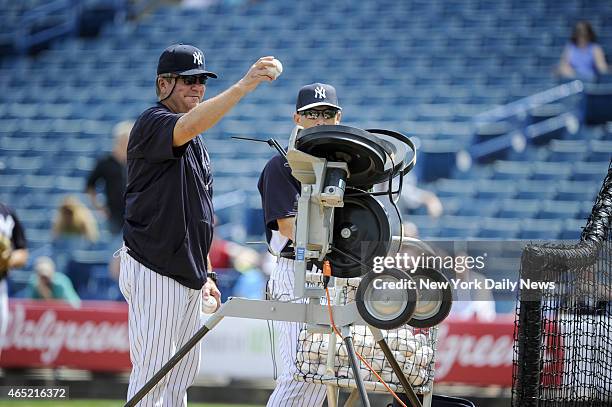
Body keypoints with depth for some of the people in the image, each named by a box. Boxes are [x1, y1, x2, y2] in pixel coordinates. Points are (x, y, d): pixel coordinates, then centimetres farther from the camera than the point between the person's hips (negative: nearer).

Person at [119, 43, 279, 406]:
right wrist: (243, 87, -41)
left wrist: (206, 273, 20)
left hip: (189, 277, 10)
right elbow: (190, 125, -34)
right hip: (155, 275, -10)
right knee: (153, 376, -10)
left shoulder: (196, 142, 20)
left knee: (181, 376, 11)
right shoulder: (153, 124, -10)